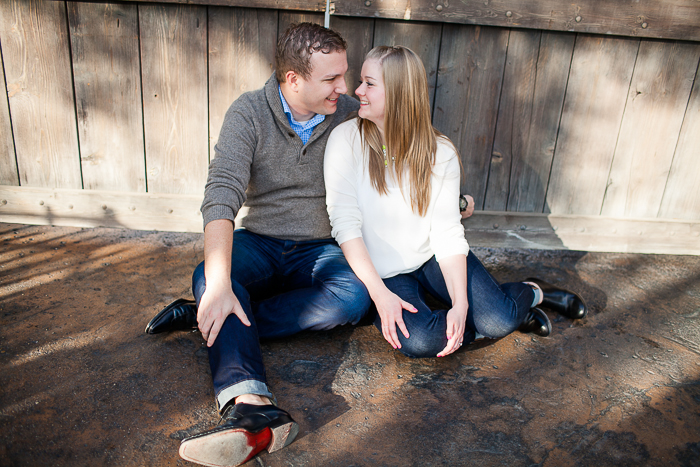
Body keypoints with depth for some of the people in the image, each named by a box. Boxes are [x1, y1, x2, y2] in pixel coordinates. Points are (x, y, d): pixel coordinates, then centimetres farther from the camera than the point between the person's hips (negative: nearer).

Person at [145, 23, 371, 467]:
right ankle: (253, 407, -48)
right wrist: (219, 283, -37)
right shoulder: (249, 113, -11)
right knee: (210, 276, -31)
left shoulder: (352, 115, -3)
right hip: (259, 243, 0)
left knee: (353, 297, -31)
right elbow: (221, 196, -24)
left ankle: (205, 317, -25)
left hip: (321, 248, 1)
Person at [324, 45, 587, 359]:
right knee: (417, 341, -29)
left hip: (435, 257, 2)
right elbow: (345, 223, -16)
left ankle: (533, 292, 18)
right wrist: (380, 293, -25)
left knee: (498, 321, -17)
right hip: (385, 272, -1)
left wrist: (460, 304, -20)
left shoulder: (441, 153, -7)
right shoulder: (346, 140, -11)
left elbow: (448, 233, -9)